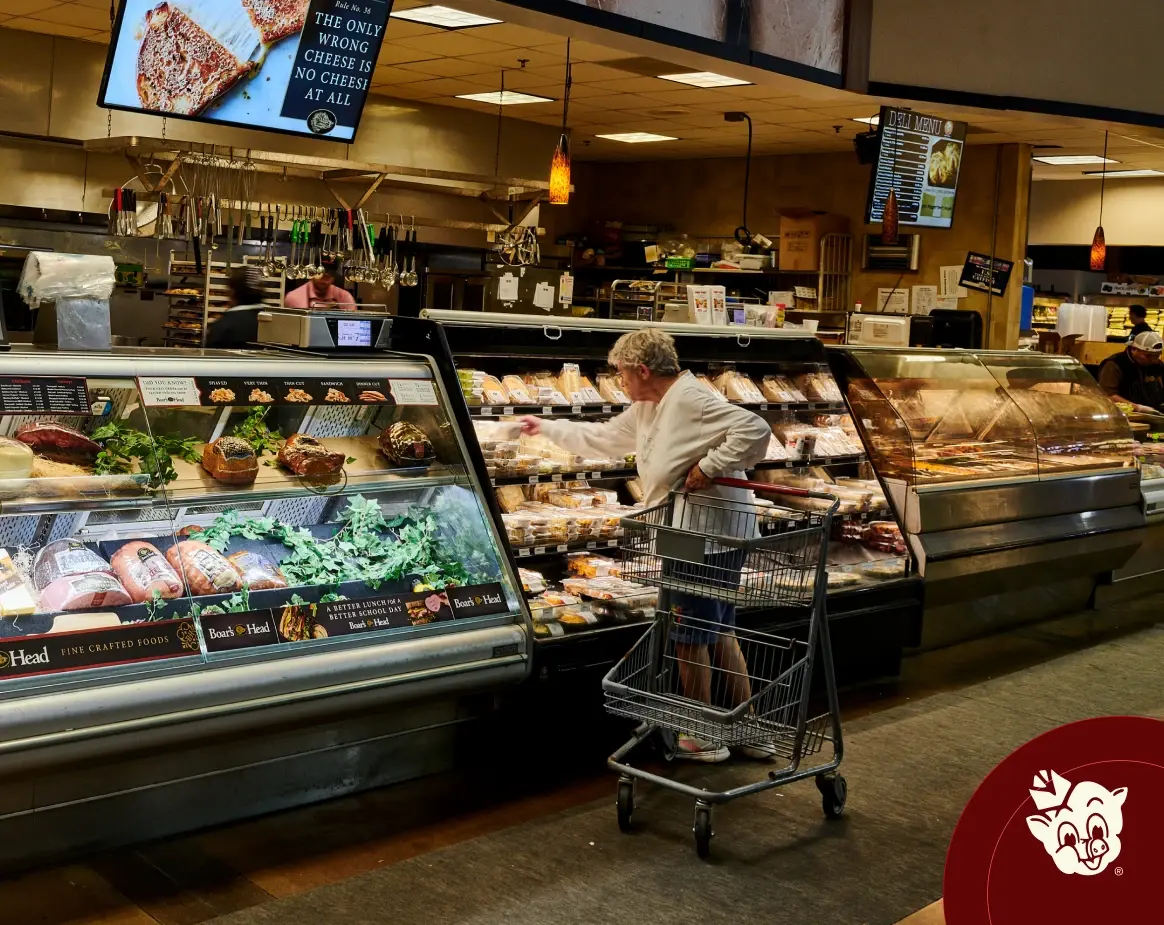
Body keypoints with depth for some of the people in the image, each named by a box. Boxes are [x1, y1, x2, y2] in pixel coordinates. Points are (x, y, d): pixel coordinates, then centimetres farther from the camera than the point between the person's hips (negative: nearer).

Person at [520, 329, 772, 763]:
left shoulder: (691, 400, -18)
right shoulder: (646, 410, 14)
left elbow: (755, 429, -27)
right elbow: (603, 437, 27)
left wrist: (709, 467, -24)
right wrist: (548, 428, 30)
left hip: (708, 536, -10)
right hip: (691, 535, 10)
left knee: (690, 634, 2)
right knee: (719, 632, 16)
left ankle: (702, 739, 16)